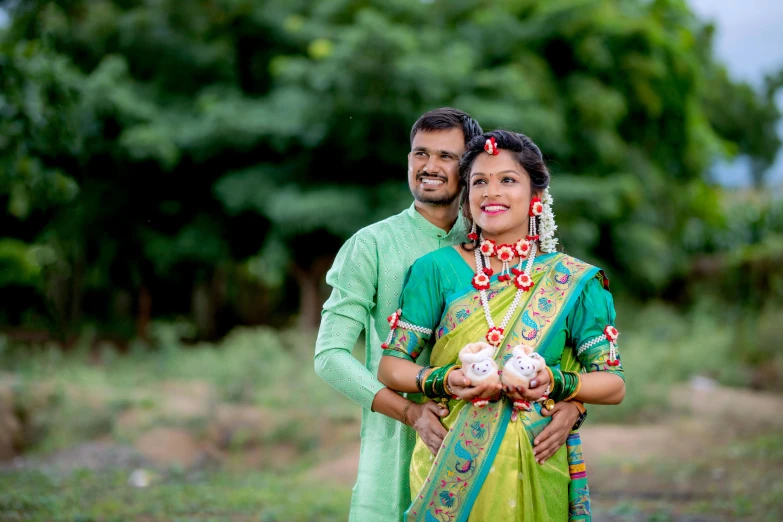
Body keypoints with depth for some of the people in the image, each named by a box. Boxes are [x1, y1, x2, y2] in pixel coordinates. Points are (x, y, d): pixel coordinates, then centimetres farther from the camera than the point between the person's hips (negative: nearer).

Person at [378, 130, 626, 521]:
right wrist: (447, 381, -18)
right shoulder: (437, 270, 0)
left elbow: (613, 385, 0)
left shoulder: (573, 282, 0)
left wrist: (553, 382, -18)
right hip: (448, 470, 0)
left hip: (534, 472, 0)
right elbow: (390, 367, 1)